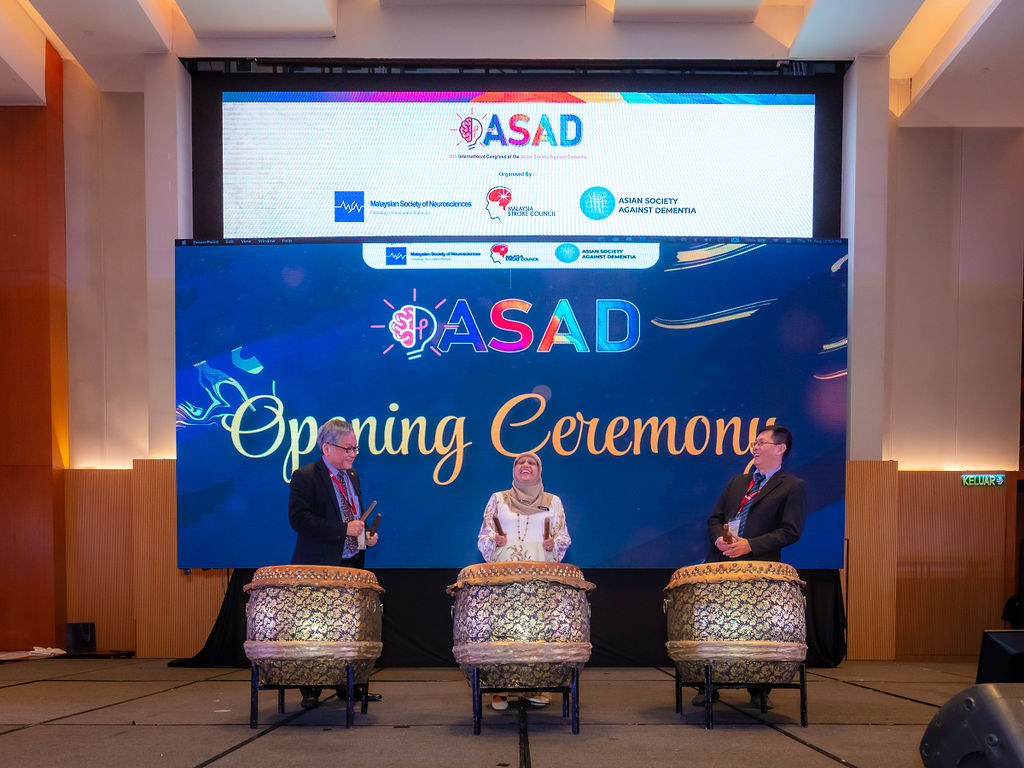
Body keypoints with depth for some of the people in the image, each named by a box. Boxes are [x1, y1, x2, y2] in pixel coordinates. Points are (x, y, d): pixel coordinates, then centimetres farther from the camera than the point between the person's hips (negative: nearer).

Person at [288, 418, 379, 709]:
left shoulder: (352, 476, 15)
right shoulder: (305, 477, -9)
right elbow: (299, 519, -19)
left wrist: (365, 534, 4)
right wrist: (344, 529, -21)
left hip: (352, 565, 7)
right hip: (319, 566, -7)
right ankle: (310, 691, 8)